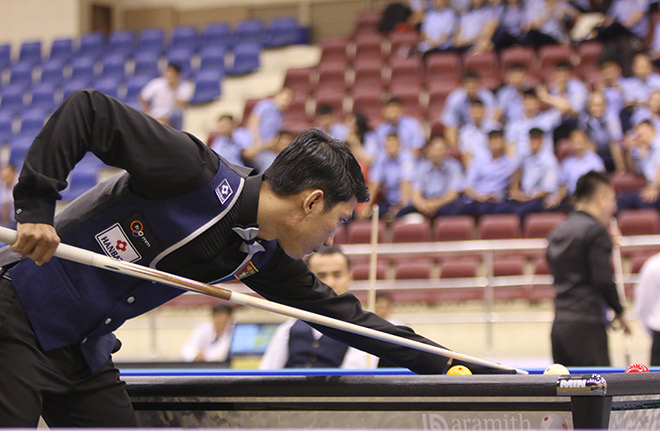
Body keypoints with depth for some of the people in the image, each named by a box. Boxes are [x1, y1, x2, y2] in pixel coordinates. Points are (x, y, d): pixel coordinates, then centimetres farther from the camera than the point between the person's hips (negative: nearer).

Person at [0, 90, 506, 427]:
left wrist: (443, 362, 12)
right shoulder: (196, 173, -22)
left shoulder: (264, 257, 3)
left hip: (84, 353, 8)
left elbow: (341, 312, 12)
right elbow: (86, 110, -23)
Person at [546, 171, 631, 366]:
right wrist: (619, 312, -1)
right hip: (587, 325, -8)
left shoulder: (557, 232, 17)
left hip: (559, 324, 8)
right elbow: (604, 280, -15)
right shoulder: (596, 231, -8)